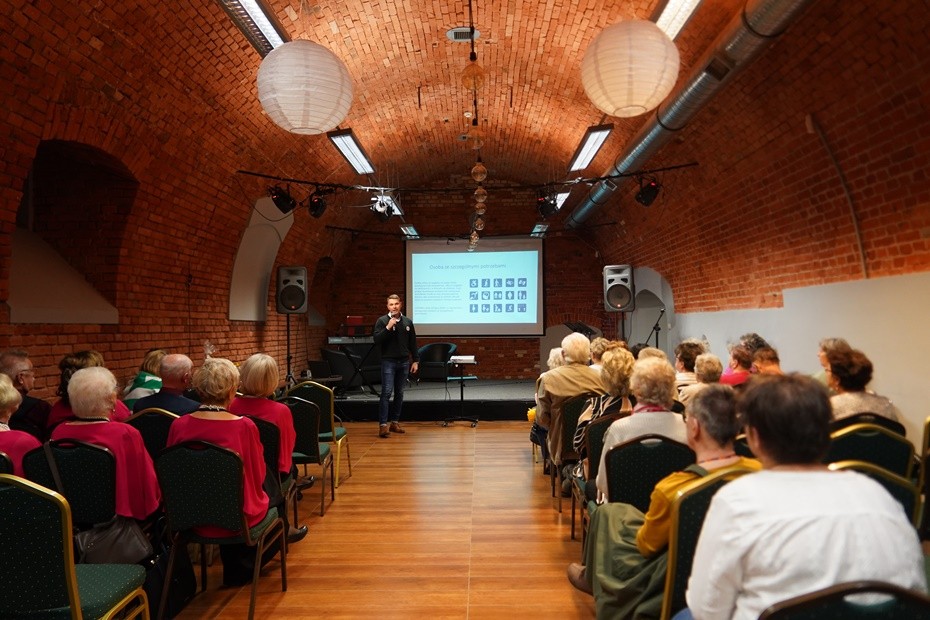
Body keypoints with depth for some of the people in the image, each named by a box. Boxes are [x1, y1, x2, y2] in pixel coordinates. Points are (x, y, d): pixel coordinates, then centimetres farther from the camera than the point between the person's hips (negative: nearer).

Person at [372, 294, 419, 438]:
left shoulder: (407, 321, 9)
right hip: (388, 361, -4)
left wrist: (416, 361, 9)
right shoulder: (382, 321, -2)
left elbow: (413, 343, 12)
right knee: (387, 392, -10)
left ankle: (395, 422, 18)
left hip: (404, 362, 4)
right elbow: (377, 340, -12)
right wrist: (388, 327, -20)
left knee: (399, 393, 9)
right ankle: (383, 425, -9)